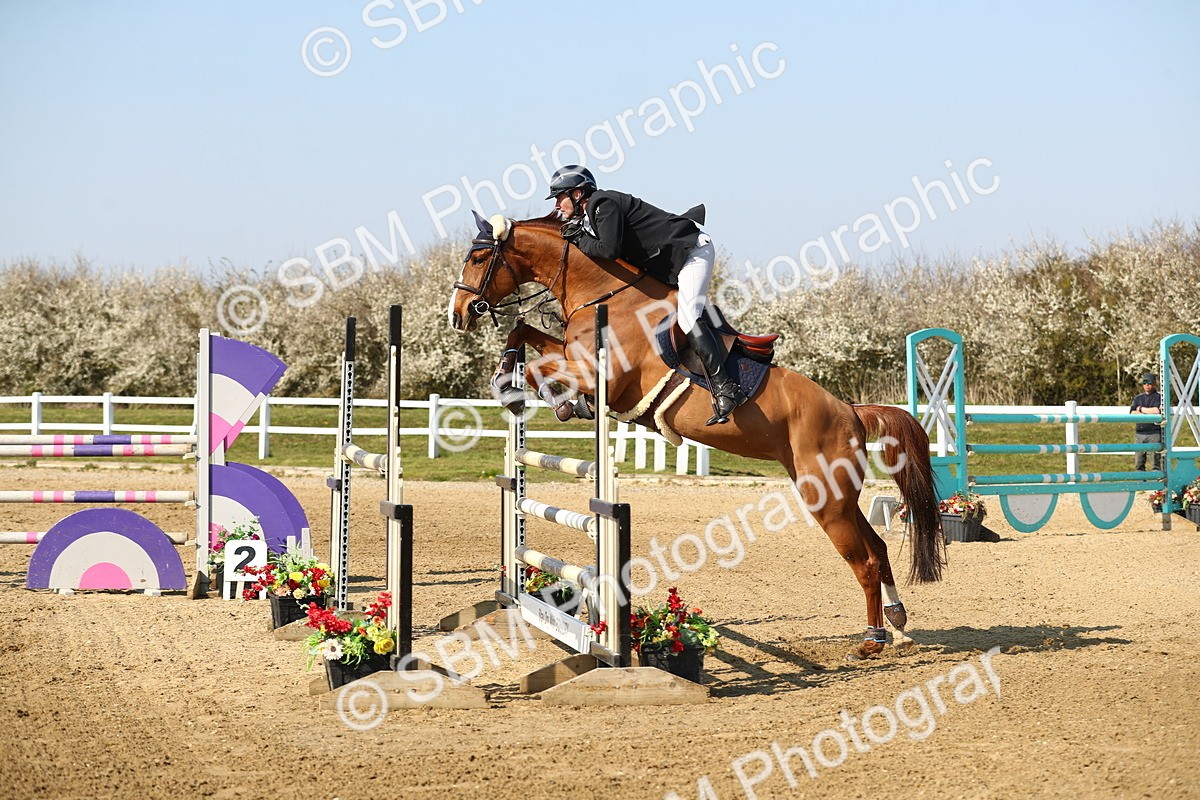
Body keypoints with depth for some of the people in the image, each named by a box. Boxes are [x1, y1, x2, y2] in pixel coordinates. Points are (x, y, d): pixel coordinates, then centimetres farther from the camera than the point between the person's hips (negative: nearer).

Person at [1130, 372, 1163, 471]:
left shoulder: (1159, 397, 4)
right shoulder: (1138, 398, 17)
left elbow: (1157, 411, -12)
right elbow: (1132, 413, 3)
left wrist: (1141, 409, 0)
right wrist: (1149, 413, -8)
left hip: (1154, 433, -4)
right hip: (1139, 433, 4)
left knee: (1156, 459, -6)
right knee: (1139, 462, 4)